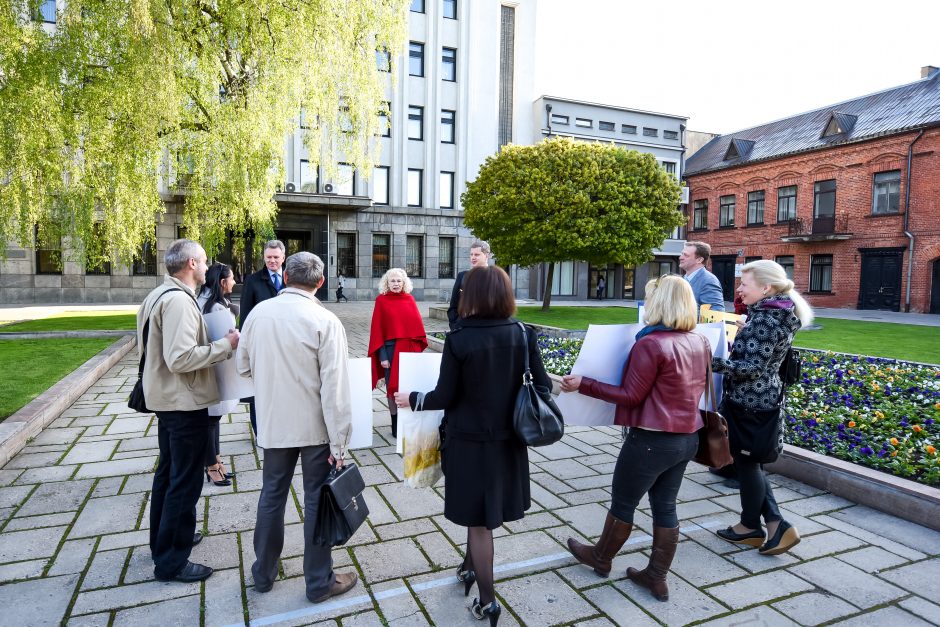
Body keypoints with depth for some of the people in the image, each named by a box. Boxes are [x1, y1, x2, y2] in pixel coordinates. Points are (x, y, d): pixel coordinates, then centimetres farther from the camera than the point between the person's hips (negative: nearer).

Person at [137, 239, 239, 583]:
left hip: (167, 399, 11)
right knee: (185, 482, 0)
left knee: (168, 471, 22)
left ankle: (164, 539, 38)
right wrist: (225, 345, -21)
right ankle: (171, 561, 12)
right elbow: (181, 357, -31)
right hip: (185, 403, -11)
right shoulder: (179, 300, -23)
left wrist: (213, 342, 15)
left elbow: (147, 346, 18)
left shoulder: (159, 295, 10)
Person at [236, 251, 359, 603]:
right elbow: (334, 388, -19)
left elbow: (243, 367, 8)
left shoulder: (258, 313, -4)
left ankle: (264, 573, 37)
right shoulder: (325, 322, -17)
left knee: (272, 496, 19)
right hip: (315, 427, -4)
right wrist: (338, 444, -14)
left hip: (273, 424, 4)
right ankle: (319, 582, 24)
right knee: (317, 501, 9)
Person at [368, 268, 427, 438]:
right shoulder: (381, 300, -3)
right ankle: (395, 426, 17)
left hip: (410, 348, 3)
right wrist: (382, 356, -9)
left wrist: (420, 347, 0)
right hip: (391, 349, -2)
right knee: (393, 387, 6)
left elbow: (417, 324, 7)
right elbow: (377, 329, -5)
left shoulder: (410, 299, 6)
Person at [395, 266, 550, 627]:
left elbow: (444, 397, -12)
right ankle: (470, 568, 47)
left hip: (470, 441, -4)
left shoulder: (458, 340, -17)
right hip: (508, 440, 4)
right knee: (483, 511, 26)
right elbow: (543, 386, -4)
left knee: (478, 520, 12)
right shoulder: (523, 335, -8)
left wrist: (411, 400, 6)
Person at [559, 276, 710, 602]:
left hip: (653, 439, -7)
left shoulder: (651, 344, -22)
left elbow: (631, 396, -18)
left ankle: (601, 558, 34)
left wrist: (583, 385, -15)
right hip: (688, 437, 8)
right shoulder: (700, 343, 3)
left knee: (623, 502, 13)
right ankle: (657, 576, 29)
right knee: (665, 506, 18)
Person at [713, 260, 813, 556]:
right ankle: (776, 524, 19)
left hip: (748, 401, -10)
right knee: (749, 461, 19)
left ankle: (751, 527, 25)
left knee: (745, 462, 8)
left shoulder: (765, 319, -21)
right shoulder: (780, 314, 9)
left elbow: (753, 367, -24)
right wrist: (734, 346, 21)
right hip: (764, 398, 10)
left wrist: (716, 363, -33)